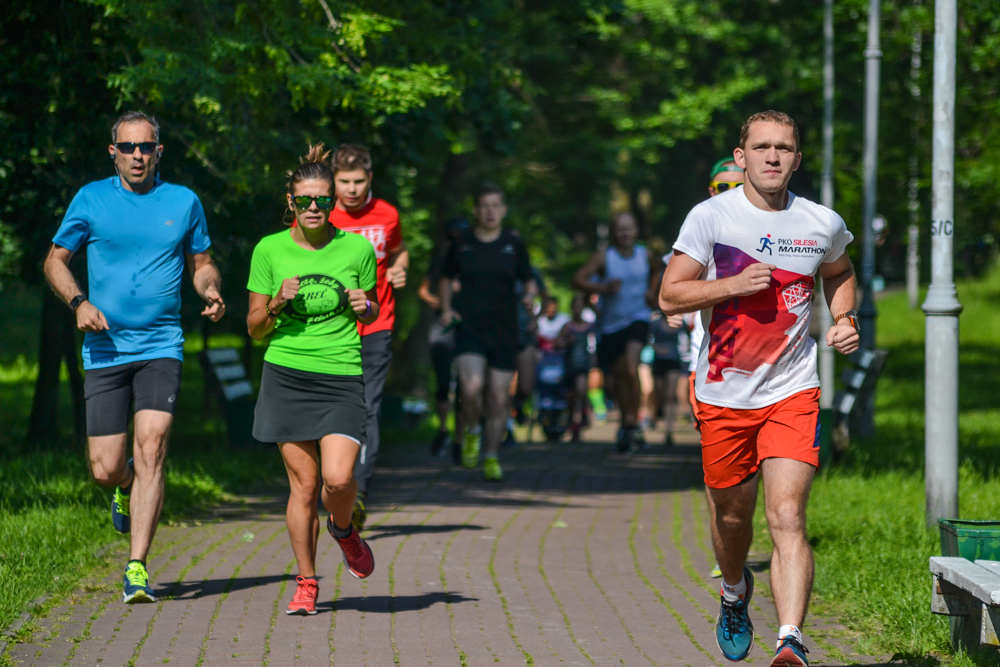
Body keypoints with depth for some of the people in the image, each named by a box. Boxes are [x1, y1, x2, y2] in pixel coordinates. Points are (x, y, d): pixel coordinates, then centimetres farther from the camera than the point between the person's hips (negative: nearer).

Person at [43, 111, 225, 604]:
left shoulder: (183, 202, 7)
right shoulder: (91, 200, 4)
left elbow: (201, 263, 19)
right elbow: (56, 260, 11)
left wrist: (210, 291, -4)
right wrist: (79, 302, -8)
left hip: (161, 347, 0)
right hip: (104, 350, 0)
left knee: (150, 451, -17)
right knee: (105, 470, -2)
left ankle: (137, 568, -15)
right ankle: (127, 487, 37)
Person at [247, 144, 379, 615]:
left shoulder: (357, 249, 2)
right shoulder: (270, 250, 2)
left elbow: (369, 314, 16)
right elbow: (254, 329, 7)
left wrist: (365, 306, -7)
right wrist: (277, 303, -12)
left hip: (342, 377, 0)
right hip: (287, 375, 0)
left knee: (338, 478, -16)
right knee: (303, 484, -1)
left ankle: (343, 529, 20)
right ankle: (306, 583, 13)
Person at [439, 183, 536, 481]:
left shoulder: (514, 243, 4)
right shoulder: (461, 244, 3)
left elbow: (528, 280, 13)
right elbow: (447, 277, 18)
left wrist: (529, 295, -9)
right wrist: (446, 308, 3)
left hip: (504, 330, 1)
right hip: (469, 327, -1)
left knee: (499, 397, 1)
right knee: (472, 387, -21)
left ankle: (492, 457, 18)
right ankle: (472, 432, 10)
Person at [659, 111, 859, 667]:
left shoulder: (823, 224, 1)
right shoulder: (711, 217, -6)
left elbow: (838, 273, 24)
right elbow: (670, 297, -7)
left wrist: (845, 319, 6)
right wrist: (735, 284, -20)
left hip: (793, 391, 0)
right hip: (724, 393, 0)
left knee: (787, 518, -16)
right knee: (733, 515, 16)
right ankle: (736, 591, 49)